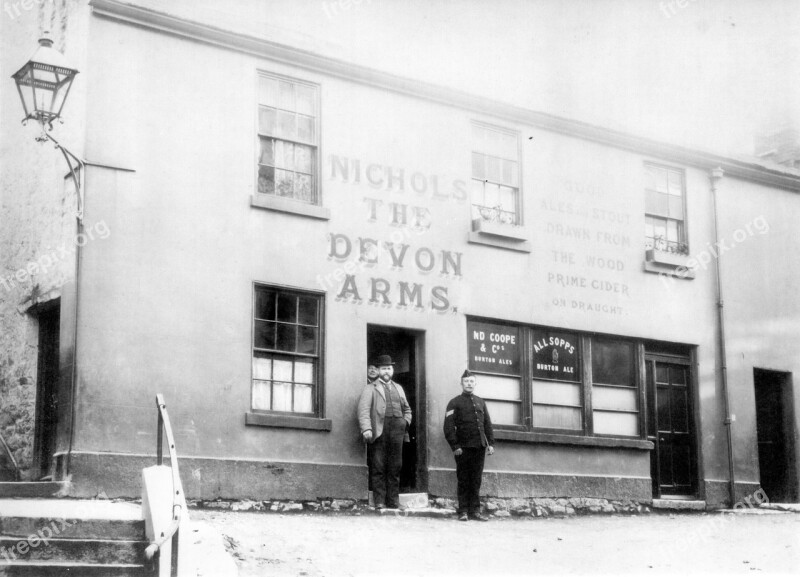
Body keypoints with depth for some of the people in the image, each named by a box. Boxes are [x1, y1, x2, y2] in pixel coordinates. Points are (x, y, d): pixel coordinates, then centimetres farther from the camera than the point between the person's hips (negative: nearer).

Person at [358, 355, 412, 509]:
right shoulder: (371, 388, 7)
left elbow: (407, 409, 32)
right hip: (380, 431, -4)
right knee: (378, 468, -5)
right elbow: (363, 410, -5)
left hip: (397, 430, 5)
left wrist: (406, 422, 12)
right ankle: (379, 501, -4)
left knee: (395, 467, 3)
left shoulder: (398, 388, 24)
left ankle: (393, 502, 6)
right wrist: (366, 429, -18)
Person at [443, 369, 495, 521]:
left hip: (479, 446, 4)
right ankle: (463, 512, 3)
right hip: (463, 447, -4)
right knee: (463, 481, -1)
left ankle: (475, 511, 9)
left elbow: (487, 424, 18)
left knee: (476, 481, 5)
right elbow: (449, 426, -3)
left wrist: (491, 443, 8)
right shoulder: (454, 403, 3)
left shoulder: (480, 402, 18)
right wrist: (455, 446, -11)